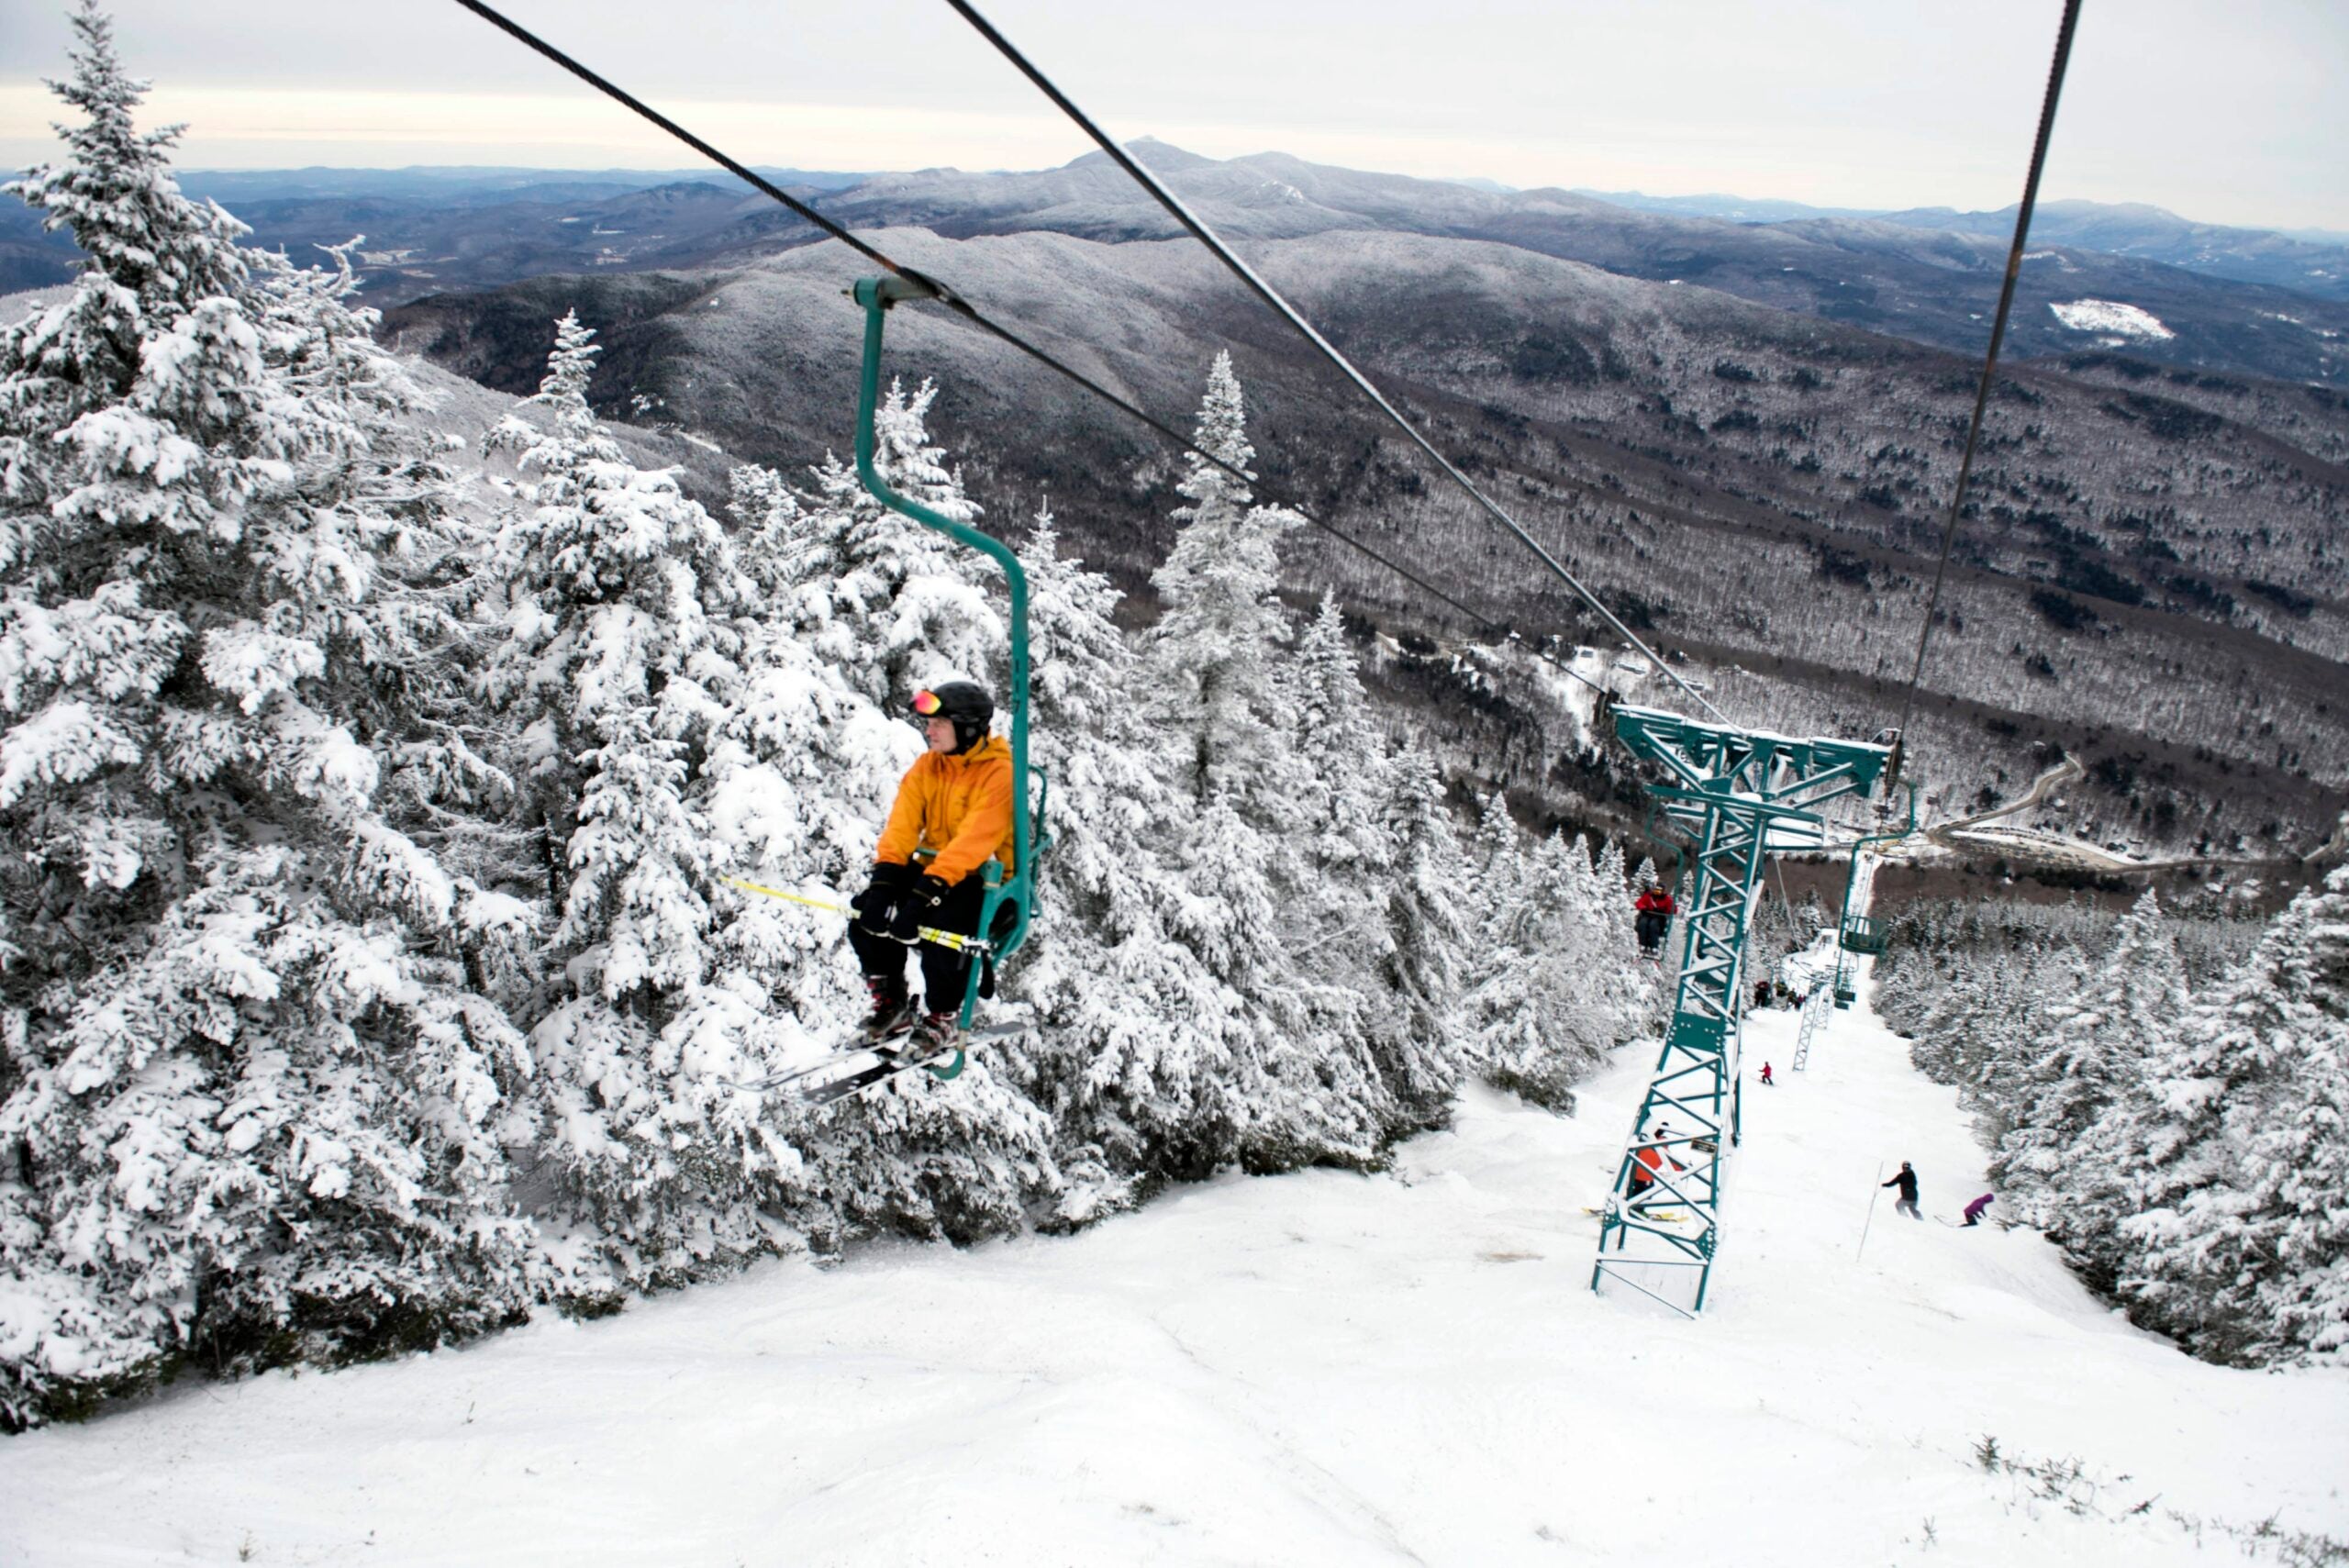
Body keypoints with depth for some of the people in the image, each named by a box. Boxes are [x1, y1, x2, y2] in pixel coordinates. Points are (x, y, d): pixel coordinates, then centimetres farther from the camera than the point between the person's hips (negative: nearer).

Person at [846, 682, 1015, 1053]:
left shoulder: (999, 773, -15)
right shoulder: (927, 766, 5)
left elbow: (972, 844, -26)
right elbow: (902, 826, -5)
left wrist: (926, 892, -36)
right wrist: (884, 880, -22)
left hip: (987, 883, -6)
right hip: (932, 871, 6)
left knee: (940, 921, -34)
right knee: (866, 910, -17)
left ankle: (943, 1015, -9)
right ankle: (891, 1004, 3)